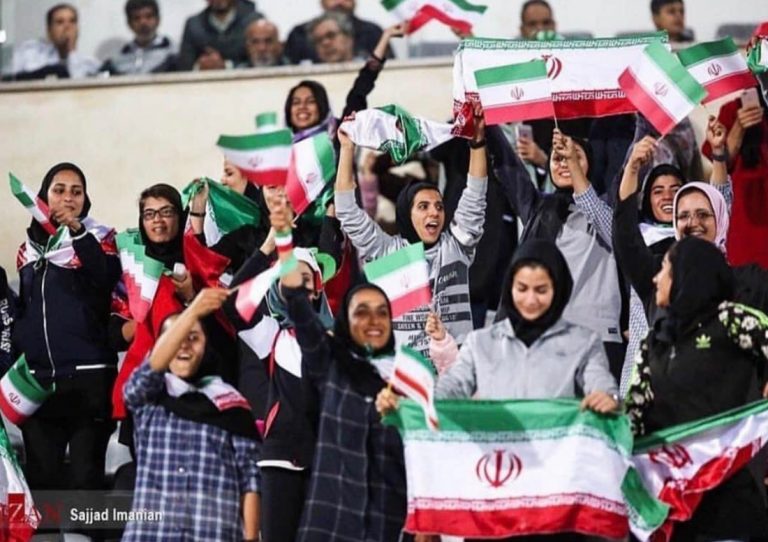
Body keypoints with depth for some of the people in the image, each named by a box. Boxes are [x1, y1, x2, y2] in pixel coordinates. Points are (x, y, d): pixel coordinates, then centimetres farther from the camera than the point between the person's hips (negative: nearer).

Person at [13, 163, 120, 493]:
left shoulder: (99, 239, 1)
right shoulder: (30, 247, 15)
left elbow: (107, 278, -20)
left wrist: (77, 231, -31)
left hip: (88, 377, -5)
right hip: (38, 379, 5)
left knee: (86, 477, -4)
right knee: (40, 476, 3)